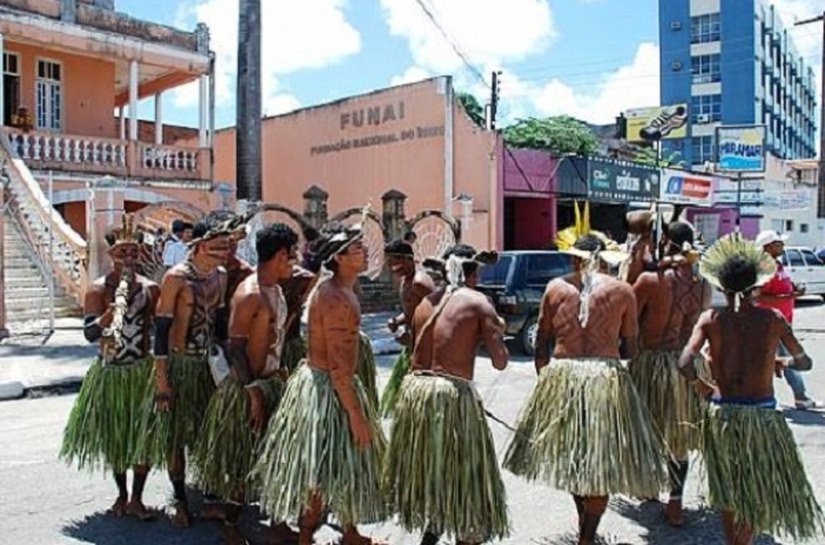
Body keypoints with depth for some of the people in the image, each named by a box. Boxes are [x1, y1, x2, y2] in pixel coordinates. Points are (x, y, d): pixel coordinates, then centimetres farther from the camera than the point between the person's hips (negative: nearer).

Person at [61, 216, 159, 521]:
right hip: (110, 373, -1)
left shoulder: (150, 288, -1)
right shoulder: (99, 289, -7)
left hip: (143, 371, 1)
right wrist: (112, 312, -33)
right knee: (114, 436, 11)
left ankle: (136, 498, 19)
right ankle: (122, 494, 31)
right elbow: (89, 333, -16)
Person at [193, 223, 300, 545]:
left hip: (273, 382, 9)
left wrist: (280, 374, 15)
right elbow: (235, 347, -20)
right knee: (243, 459, 5)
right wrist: (253, 392, -21)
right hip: (249, 386, -9)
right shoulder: (249, 294, -20)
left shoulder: (275, 289, 7)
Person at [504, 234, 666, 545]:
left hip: (560, 376, 2)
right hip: (607, 378, -2)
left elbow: (542, 343, 6)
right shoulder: (622, 291, 2)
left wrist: (545, 378, 18)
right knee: (601, 464, 10)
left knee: (570, 452, 21)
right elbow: (630, 350, 5)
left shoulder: (556, 287, 4)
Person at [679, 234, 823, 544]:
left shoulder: (711, 319, -6)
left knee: (728, 492, 20)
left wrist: (701, 387, 2)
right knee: (761, 494, 16)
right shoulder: (773, 318, -4)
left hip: (723, 413, 1)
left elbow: (685, 364, -17)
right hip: (763, 414, -1)